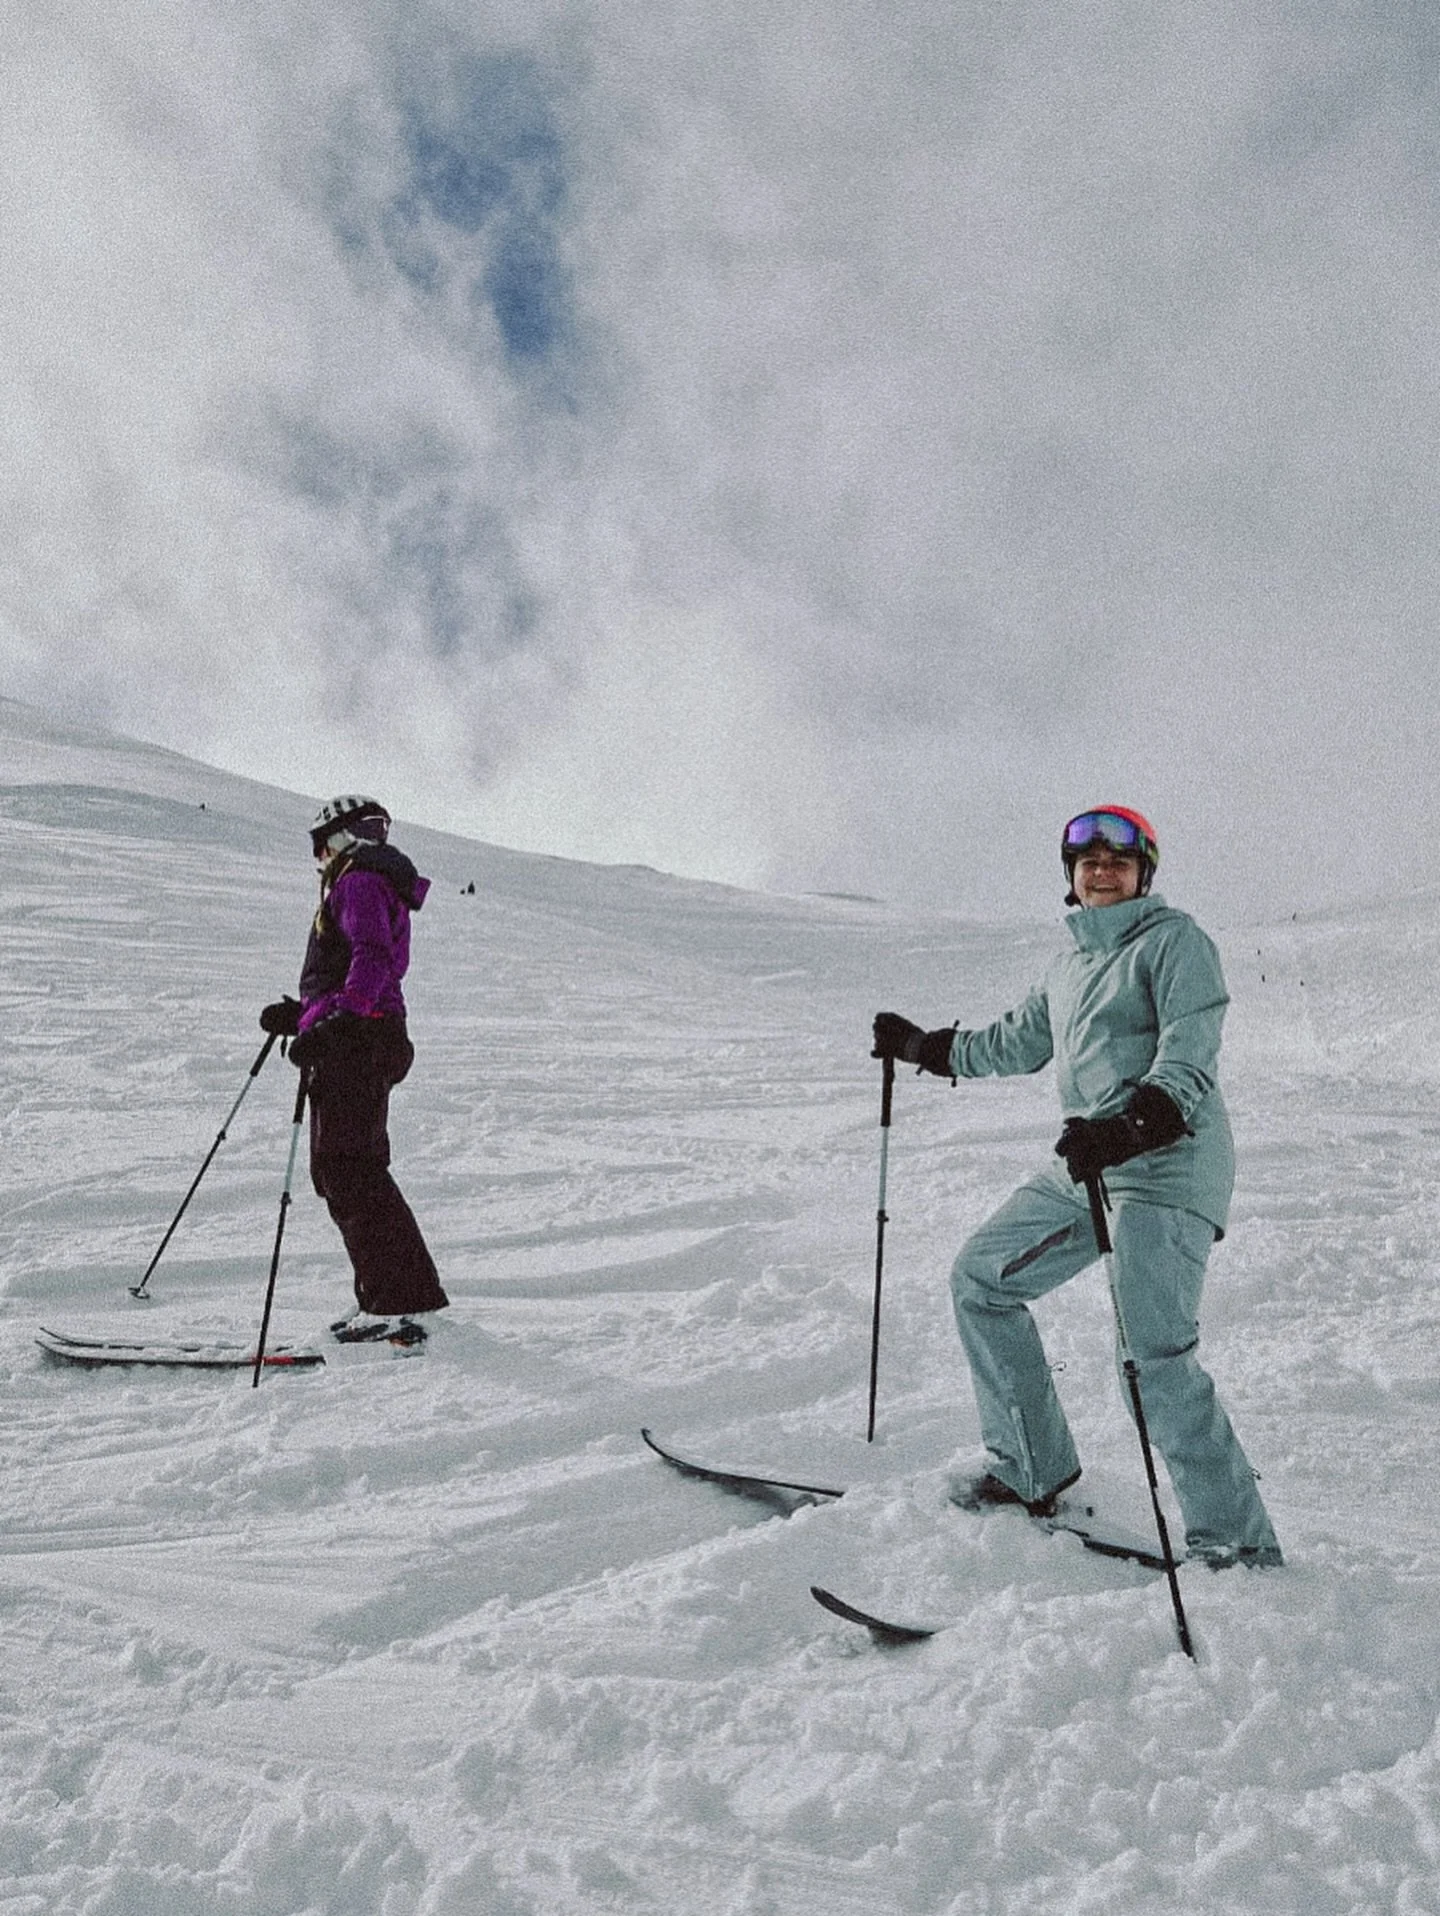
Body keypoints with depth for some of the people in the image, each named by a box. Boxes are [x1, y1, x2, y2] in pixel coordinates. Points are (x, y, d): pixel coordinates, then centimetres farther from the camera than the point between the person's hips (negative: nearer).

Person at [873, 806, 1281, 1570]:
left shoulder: (1173, 939, -5)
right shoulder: (1069, 962, 18)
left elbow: (1189, 1052, -18)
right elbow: (1019, 1041, 32)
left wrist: (1134, 1124, -34)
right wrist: (925, 1047, 35)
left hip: (1166, 1168, -9)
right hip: (1084, 1165, 9)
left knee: (1156, 1355, -19)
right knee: (980, 1278, 11)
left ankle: (1236, 1544, -8)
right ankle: (1030, 1471, 20)